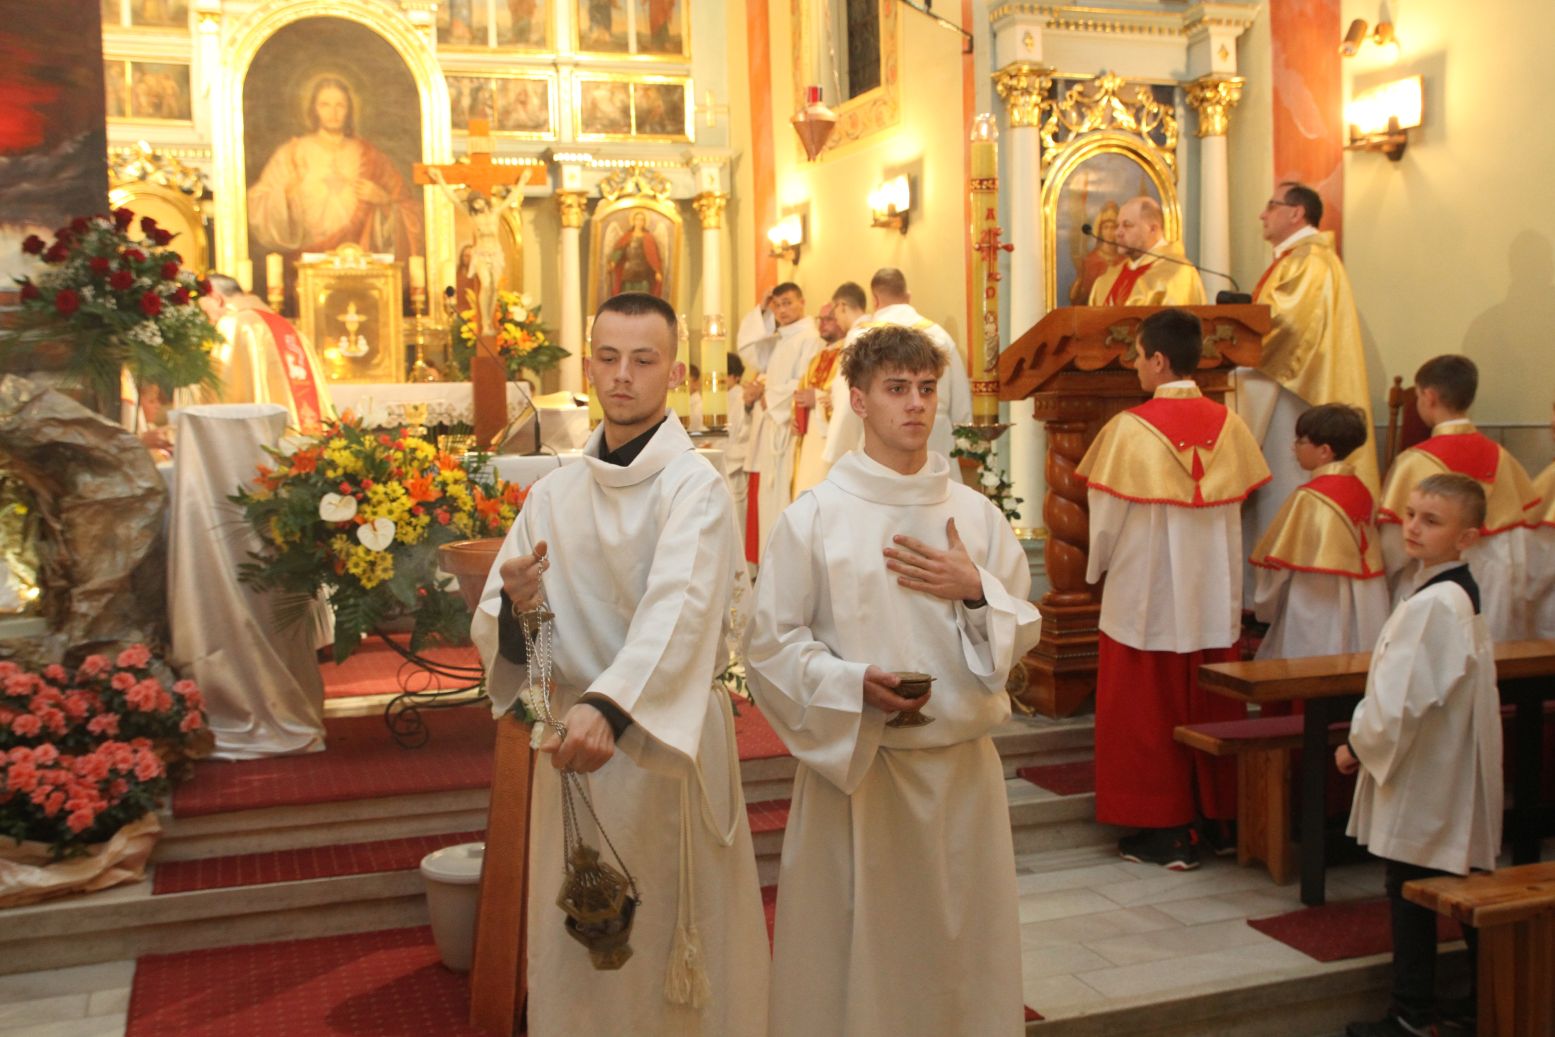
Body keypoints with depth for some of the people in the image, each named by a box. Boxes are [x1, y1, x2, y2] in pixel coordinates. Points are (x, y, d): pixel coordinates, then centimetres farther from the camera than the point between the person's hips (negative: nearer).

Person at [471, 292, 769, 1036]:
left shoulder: (694, 486, -10)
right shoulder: (553, 494, 6)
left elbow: (678, 610, -27)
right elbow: (493, 633, 5)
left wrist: (609, 709, -43)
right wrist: (514, 606, -19)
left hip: (670, 743, -4)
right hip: (570, 738, 4)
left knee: (671, 940, 8)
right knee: (576, 946, 14)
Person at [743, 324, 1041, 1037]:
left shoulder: (976, 513, 6)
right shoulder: (814, 517, -4)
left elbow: (1023, 631, 10)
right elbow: (769, 641, -5)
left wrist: (976, 591, -10)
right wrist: (852, 682, -19)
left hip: (963, 764, 3)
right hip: (853, 764, -3)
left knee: (961, 945, 11)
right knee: (855, 946, 5)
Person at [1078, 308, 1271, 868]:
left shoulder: (1130, 428, -15)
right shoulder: (1228, 424, -1)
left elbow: (1108, 515, -9)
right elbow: (1237, 505, 6)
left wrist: (1098, 567, 10)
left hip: (1146, 596, -5)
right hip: (1214, 594, 5)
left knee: (1150, 713, 5)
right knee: (1210, 709, 14)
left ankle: (1166, 832, 10)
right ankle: (1216, 818, 24)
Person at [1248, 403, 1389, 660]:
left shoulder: (1308, 499, -15)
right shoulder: (1362, 492, 4)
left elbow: (1279, 563, -8)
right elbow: (1367, 556, 9)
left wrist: (1263, 607, 7)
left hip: (1316, 615, -7)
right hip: (1362, 613, 7)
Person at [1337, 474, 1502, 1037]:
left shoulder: (1432, 605, -23)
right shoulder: (1460, 595, 10)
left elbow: (1403, 697, -24)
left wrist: (1359, 745, -8)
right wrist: (1369, 738, 13)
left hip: (1423, 777, -10)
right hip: (1454, 775, 10)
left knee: (1410, 894, 1)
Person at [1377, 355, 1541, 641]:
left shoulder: (1416, 462, -15)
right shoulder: (1500, 456, 0)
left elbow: (1396, 545, -13)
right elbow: (1519, 536, 4)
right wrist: (1517, 601, 12)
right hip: (1495, 593, 5)